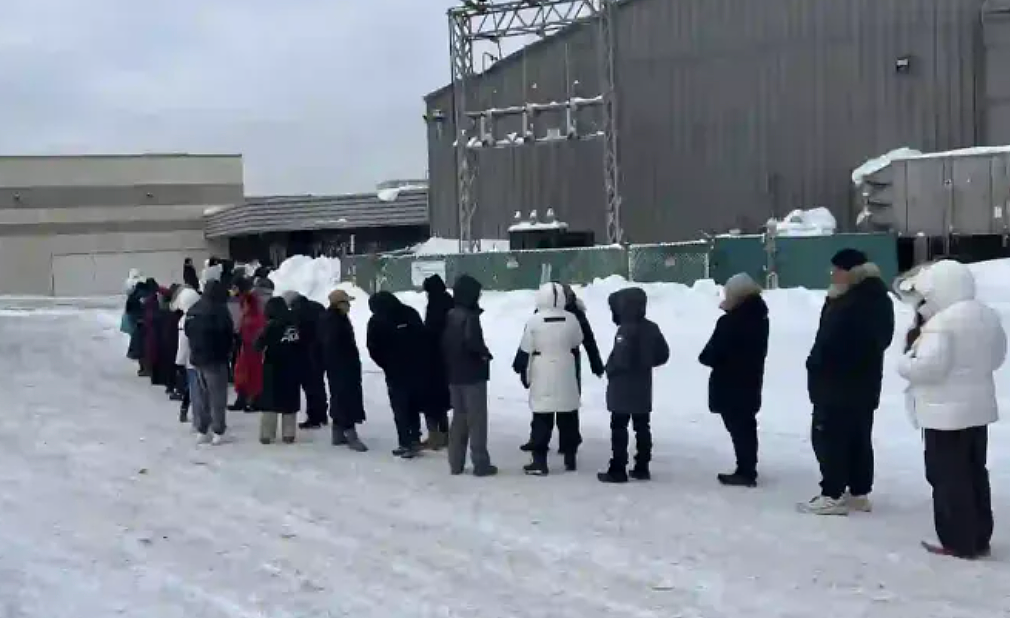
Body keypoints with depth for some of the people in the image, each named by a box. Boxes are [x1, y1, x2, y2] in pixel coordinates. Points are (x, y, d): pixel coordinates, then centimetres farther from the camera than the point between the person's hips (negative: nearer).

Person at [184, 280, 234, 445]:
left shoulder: (193, 310, 7)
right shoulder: (219, 310, -15)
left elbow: (188, 331, 13)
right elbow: (226, 334, -15)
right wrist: (225, 352, 0)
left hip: (197, 358, 7)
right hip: (215, 359, -7)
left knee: (200, 396, 13)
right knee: (217, 396, 0)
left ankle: (202, 431, 17)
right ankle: (218, 433, 1)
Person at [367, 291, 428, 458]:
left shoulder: (376, 321, -3)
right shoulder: (410, 313, 7)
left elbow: (373, 350, -4)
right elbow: (424, 338, 6)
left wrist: (386, 365, 9)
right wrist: (420, 361, 13)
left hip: (396, 371, -4)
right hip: (417, 368, 4)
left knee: (400, 408, 2)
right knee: (413, 405, 17)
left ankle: (406, 444, 0)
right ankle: (415, 440, 19)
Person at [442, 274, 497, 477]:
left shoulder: (450, 316, 8)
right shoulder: (470, 316, -16)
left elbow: (444, 343, 11)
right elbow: (472, 340, -30)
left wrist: (451, 363, 14)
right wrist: (485, 353, -13)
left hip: (454, 375, 8)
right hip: (473, 375, -8)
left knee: (459, 418, 14)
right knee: (477, 419, -1)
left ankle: (456, 463, 16)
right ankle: (481, 463, 1)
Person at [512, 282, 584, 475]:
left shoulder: (534, 320, -11)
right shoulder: (571, 319, -4)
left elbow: (525, 350, -6)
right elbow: (577, 343, 11)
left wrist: (523, 371, 4)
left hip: (542, 378, -2)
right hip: (566, 376, 2)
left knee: (542, 419, 1)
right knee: (568, 417, 13)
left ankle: (539, 461, -1)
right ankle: (570, 458, 20)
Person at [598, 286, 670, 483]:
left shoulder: (626, 330, -20)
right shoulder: (651, 328, 5)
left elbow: (620, 359, -25)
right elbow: (663, 355, 9)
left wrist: (609, 370, -7)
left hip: (622, 388, -7)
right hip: (643, 387, 7)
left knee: (619, 428, -1)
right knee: (642, 427, 13)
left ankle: (618, 469, -1)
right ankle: (642, 467, 17)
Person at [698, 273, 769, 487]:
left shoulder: (729, 322, -21)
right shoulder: (759, 317, 7)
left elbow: (711, 355, -18)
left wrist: (704, 357, 2)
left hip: (730, 385, -9)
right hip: (750, 381, 9)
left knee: (738, 428, -3)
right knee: (746, 426, 17)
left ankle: (745, 472, 0)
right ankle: (748, 470, 25)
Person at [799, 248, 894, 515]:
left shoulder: (847, 305, -23)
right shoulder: (879, 299, 10)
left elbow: (827, 342, -22)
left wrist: (814, 369, -8)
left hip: (836, 384, -10)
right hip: (865, 383, 10)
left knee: (828, 438, -3)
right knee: (860, 439, 13)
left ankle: (833, 495, -2)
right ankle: (859, 493, 19)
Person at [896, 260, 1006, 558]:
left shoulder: (941, 322, -21)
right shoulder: (988, 316, 9)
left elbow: (928, 366, -26)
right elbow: (996, 356, 19)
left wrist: (904, 363, -8)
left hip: (947, 412, -9)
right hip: (978, 407, 9)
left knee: (949, 477, -1)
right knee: (975, 474, 16)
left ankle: (959, 543, 2)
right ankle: (979, 539, 22)